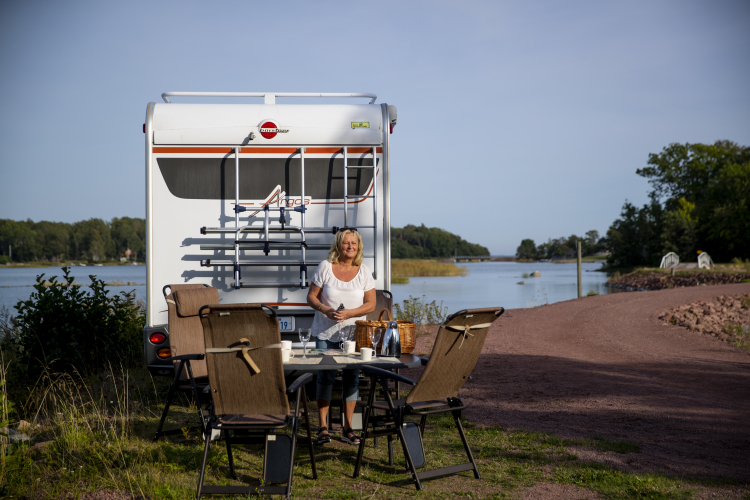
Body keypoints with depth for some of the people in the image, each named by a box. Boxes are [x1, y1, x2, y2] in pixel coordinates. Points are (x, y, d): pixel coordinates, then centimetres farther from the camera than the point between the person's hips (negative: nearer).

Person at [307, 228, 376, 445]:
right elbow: (311, 297, 2)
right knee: (325, 376, -3)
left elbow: (371, 304, 0)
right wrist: (326, 310, -17)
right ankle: (323, 427, 5)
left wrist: (348, 313, -15)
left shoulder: (364, 271, 2)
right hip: (326, 333, -1)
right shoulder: (325, 267, -1)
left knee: (352, 377, 2)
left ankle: (347, 427, 12)